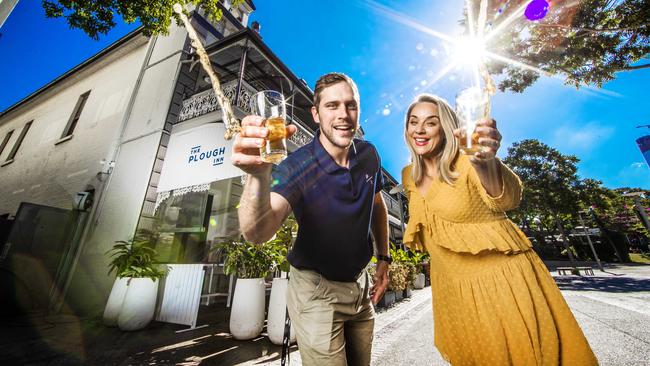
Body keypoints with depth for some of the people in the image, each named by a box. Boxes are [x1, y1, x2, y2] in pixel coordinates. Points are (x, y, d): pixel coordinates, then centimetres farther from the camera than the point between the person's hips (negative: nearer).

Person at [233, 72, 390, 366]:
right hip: (316, 291, -5)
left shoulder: (369, 155, -9)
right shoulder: (296, 166, -26)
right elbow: (257, 233, -40)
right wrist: (258, 176, -59)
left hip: (359, 285, 6)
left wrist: (384, 258, 5)